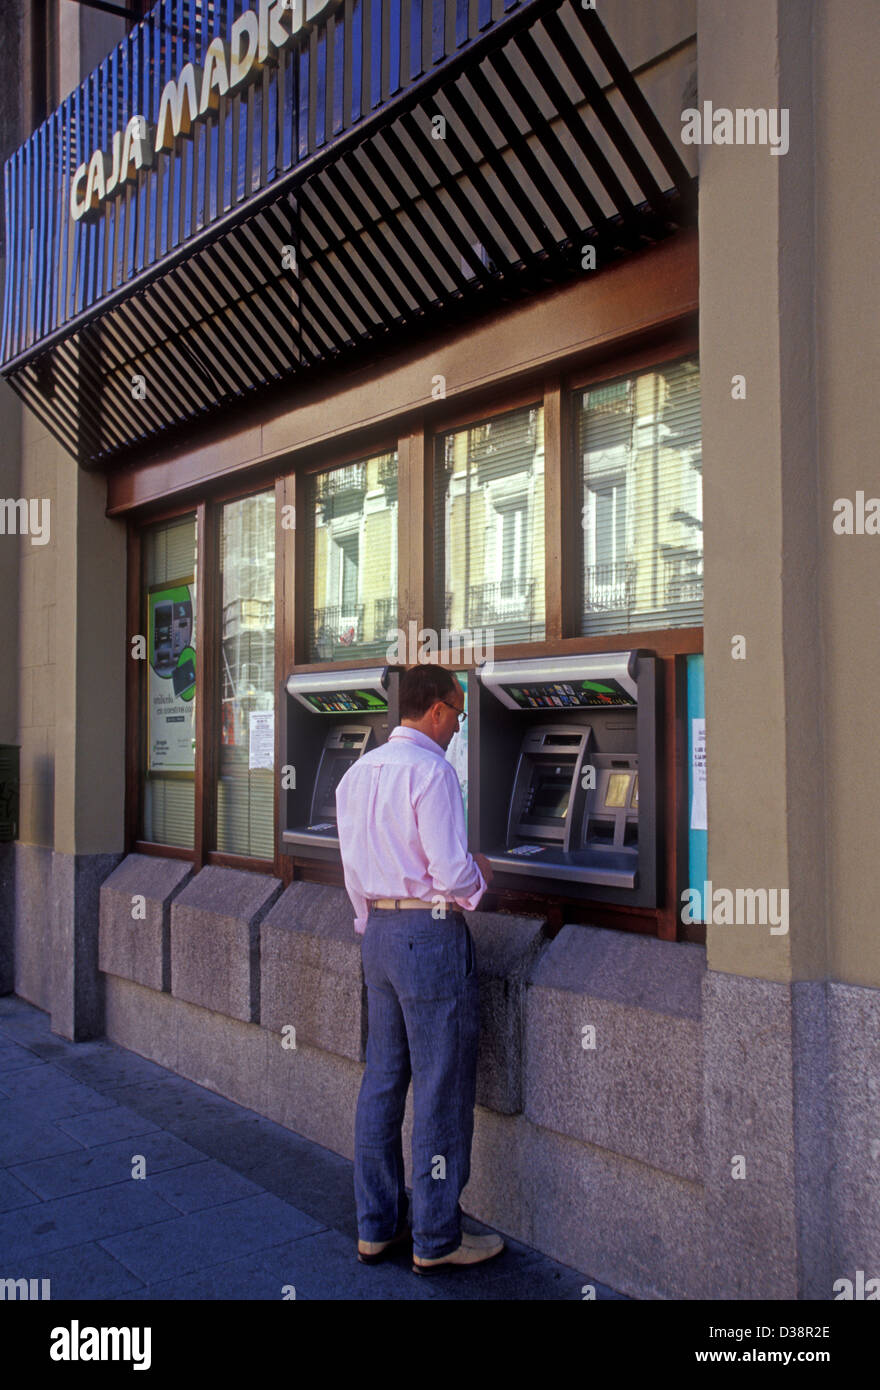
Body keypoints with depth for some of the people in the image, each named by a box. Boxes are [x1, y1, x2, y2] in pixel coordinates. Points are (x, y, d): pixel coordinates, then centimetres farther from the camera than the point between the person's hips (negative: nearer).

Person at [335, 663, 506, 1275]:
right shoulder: (431, 770, -16)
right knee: (442, 1088, 3)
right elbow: (452, 872, -20)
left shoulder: (359, 772, 11)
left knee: (384, 1080, 15)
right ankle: (437, 1239, 14)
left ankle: (377, 1226, 26)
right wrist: (480, 873, 1)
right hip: (431, 933, -8)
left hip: (379, 933, 9)